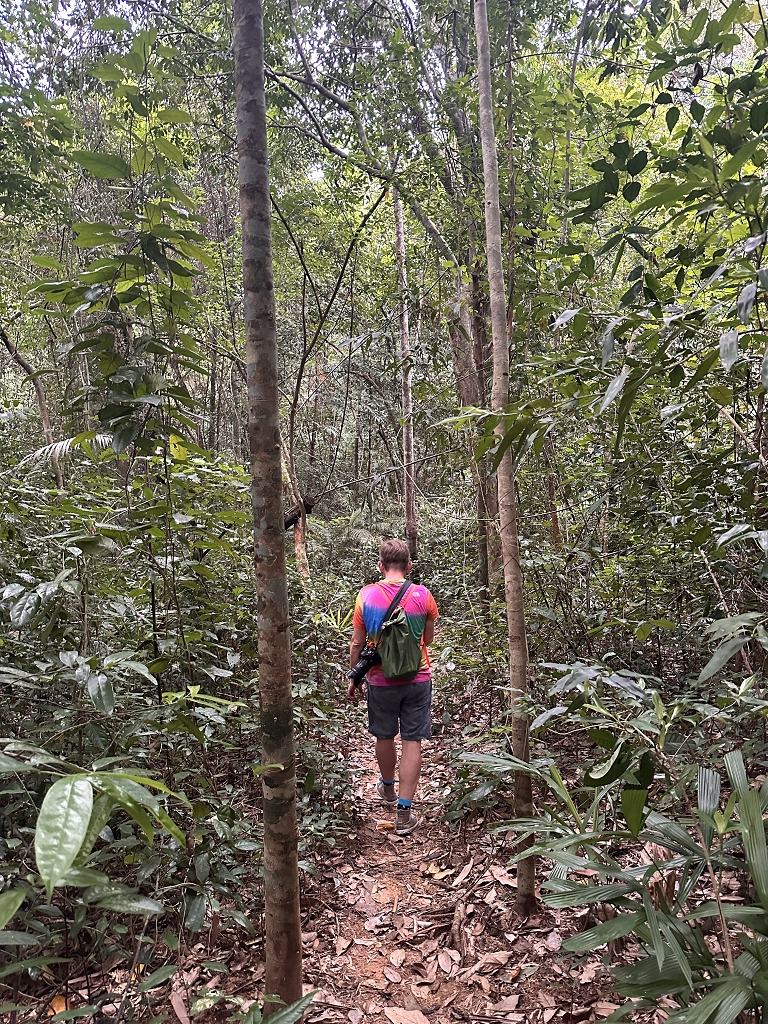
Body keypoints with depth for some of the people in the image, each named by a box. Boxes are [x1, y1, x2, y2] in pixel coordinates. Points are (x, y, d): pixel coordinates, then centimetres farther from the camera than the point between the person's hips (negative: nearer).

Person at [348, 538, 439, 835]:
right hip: (417, 679, -1)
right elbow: (428, 638, 4)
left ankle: (388, 789, 43)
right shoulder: (422, 595, -9)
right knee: (412, 742, 6)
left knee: (384, 737, 20)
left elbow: (357, 644, -3)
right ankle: (404, 813, 7)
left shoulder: (366, 595, -9)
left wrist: (353, 678, 10)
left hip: (381, 680, 1)